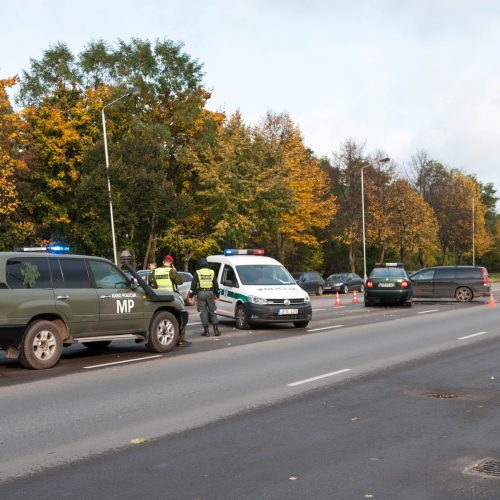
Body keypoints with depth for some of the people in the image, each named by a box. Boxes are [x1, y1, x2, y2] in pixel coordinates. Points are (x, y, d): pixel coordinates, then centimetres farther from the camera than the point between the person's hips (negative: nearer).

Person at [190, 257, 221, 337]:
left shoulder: (197, 273, 0)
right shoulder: (212, 272, 8)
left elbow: (193, 285, -1)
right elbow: (216, 284, 12)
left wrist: (191, 295, 4)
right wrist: (217, 294, 21)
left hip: (201, 294, -2)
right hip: (210, 293, 2)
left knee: (203, 312, 1)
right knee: (212, 311, 10)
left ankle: (206, 331, -1)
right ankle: (216, 329, 4)